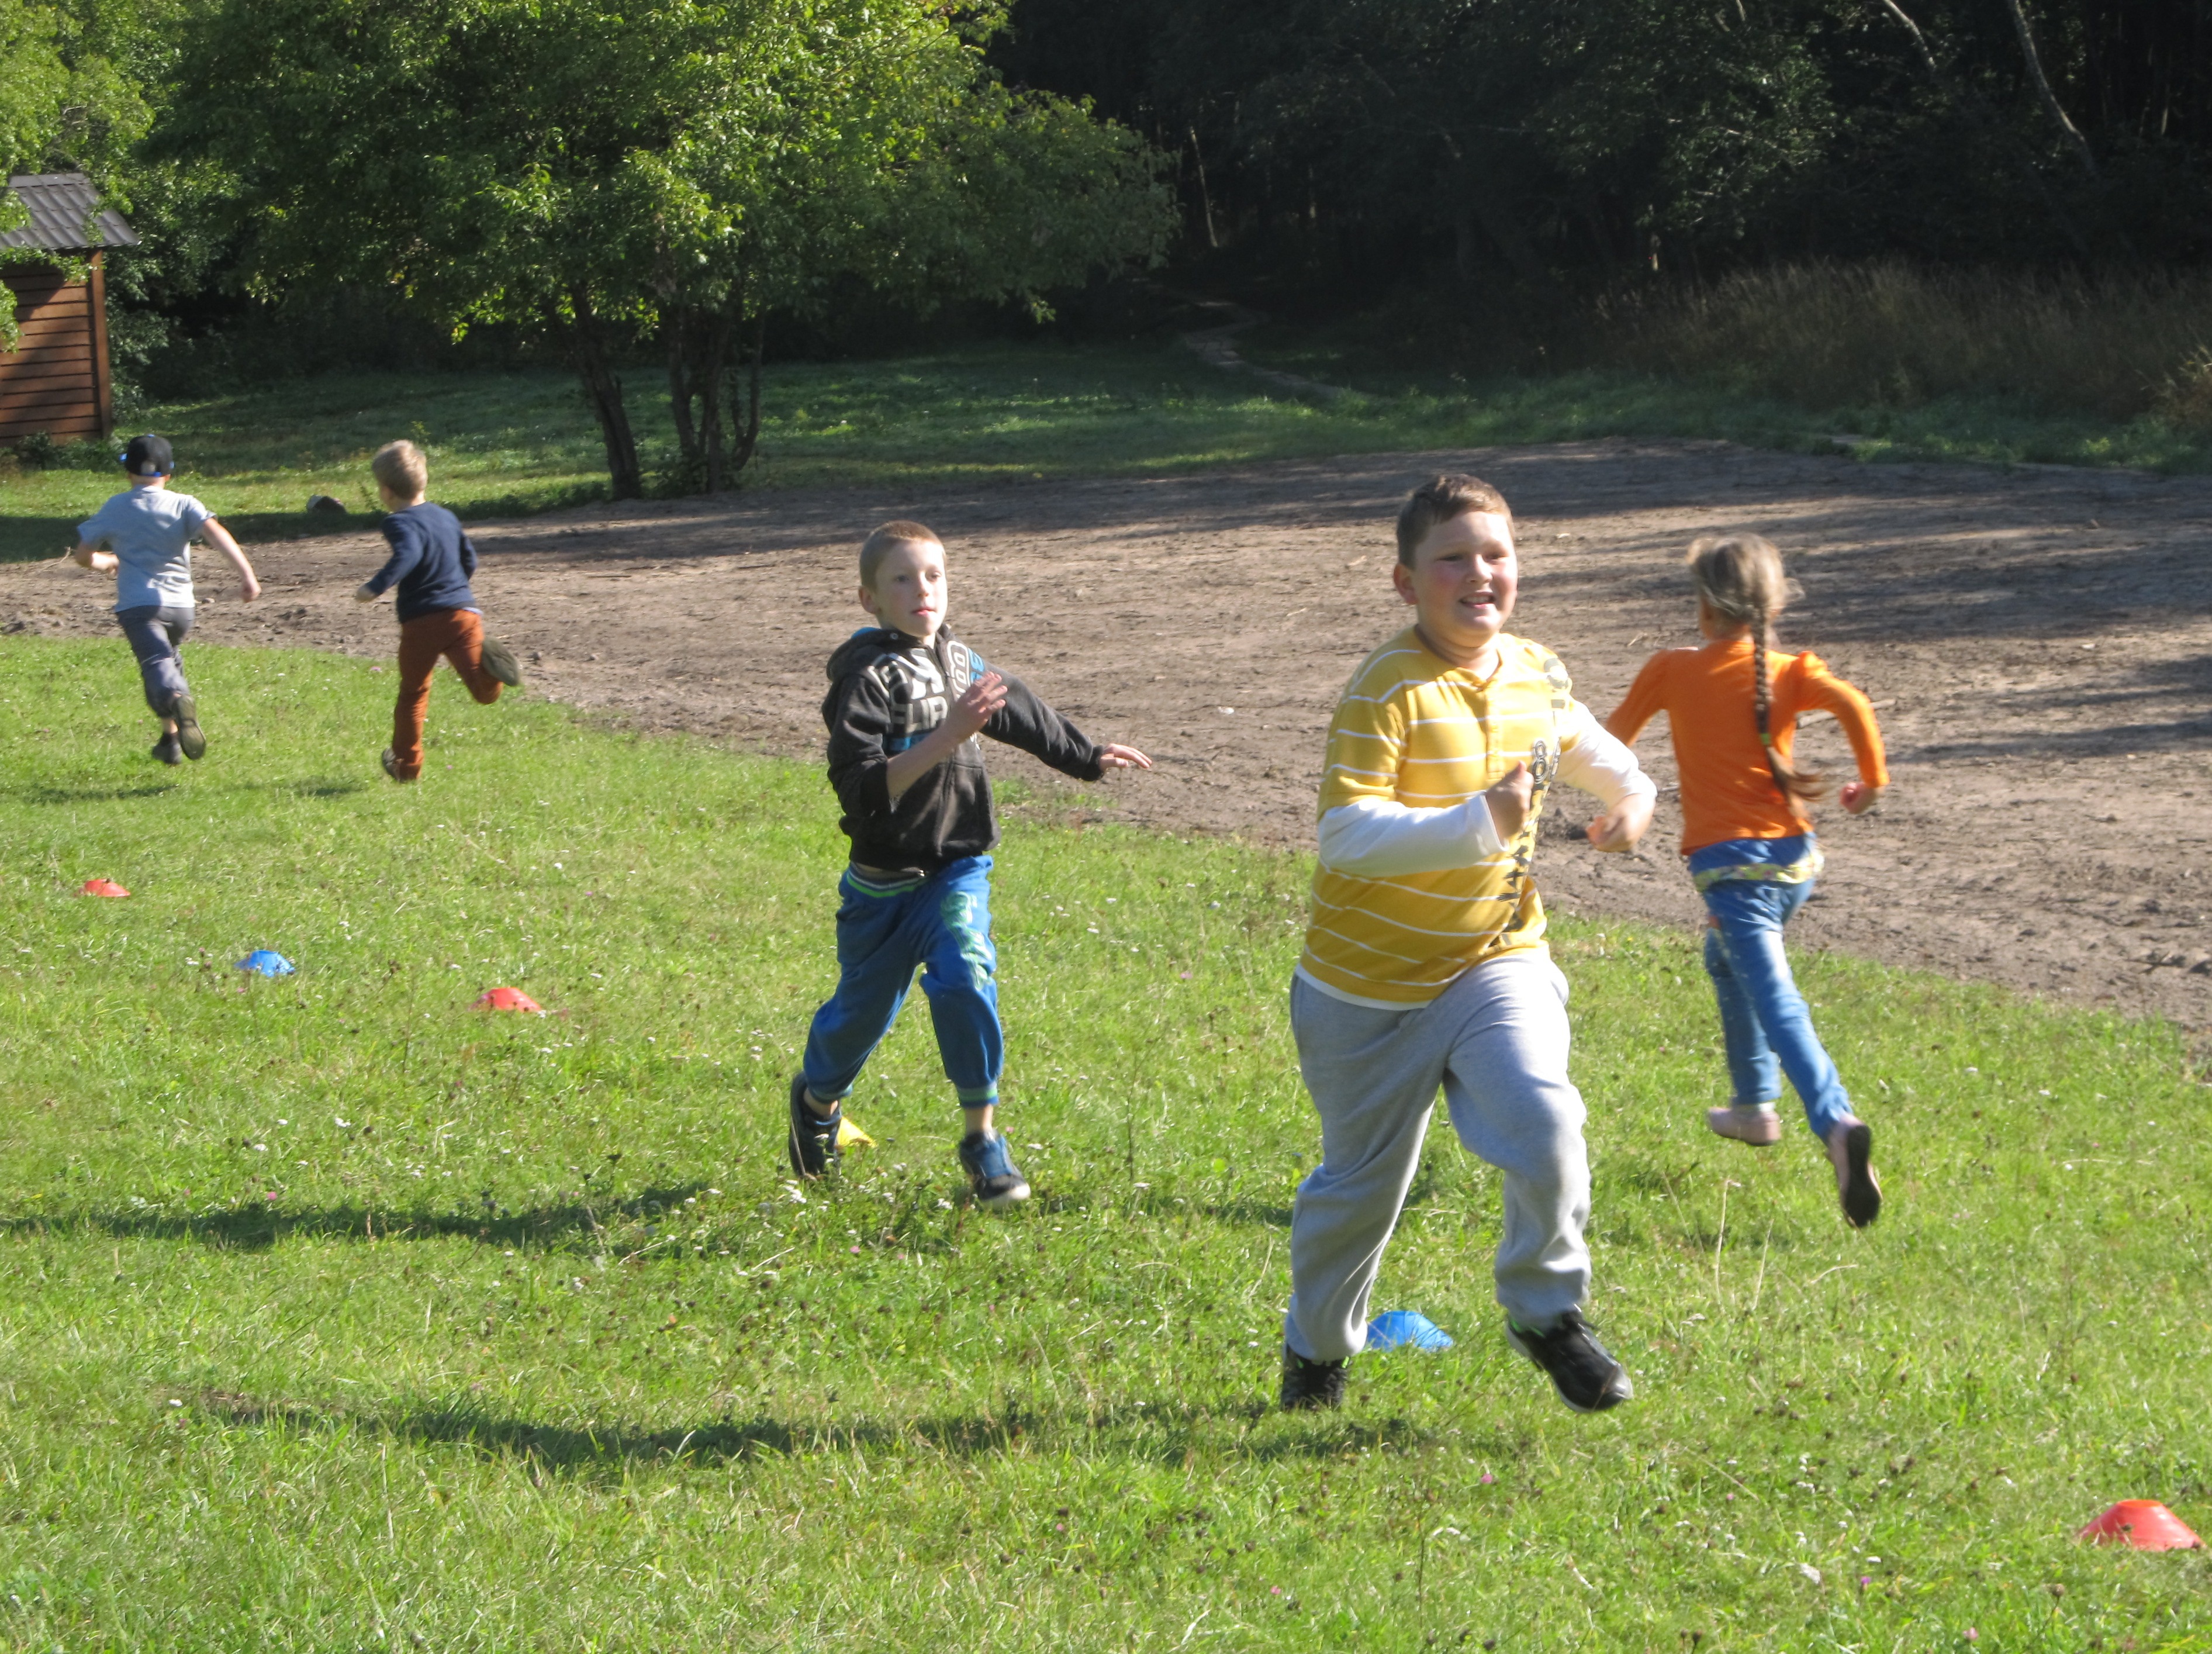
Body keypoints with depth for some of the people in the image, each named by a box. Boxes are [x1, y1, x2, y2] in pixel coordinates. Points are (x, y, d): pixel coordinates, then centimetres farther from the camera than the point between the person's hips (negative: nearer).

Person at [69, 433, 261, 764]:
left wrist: (110, 562, 33)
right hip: (181, 605, 3)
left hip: (137, 603, -3)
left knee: (157, 663, -18)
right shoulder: (184, 505, 5)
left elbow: (83, 556, 12)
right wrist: (246, 573, -19)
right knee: (169, 658, 27)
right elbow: (216, 533, -13)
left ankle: (178, 700, -52)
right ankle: (171, 740, 27)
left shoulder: (115, 509, 7)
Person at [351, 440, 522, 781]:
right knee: (485, 693, -4)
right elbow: (469, 561, 24)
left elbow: (408, 555, -26)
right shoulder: (447, 517, 17)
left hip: (421, 621, -4)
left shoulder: (400, 522, -6)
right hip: (463, 609, 4)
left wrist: (377, 587, -30)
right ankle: (488, 663, -36)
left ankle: (406, 764, 20)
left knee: (413, 694, 13)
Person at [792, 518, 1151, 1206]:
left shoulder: (961, 663, 4)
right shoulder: (866, 680, -18)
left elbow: (1024, 714, 24)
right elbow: (865, 790, -29)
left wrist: (1089, 758, 37)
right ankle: (818, 1100, 44)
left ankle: (982, 1137, -9)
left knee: (964, 976, -21)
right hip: (885, 883, -3)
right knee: (864, 1009, 11)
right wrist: (946, 738, -35)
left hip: (958, 870, 3)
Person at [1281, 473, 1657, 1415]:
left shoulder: (1536, 674, 1)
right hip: (1371, 984, -4)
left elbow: (1577, 737, 27)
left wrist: (1630, 792, 9)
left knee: (1544, 1120, -22)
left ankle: (1547, 1312, 1)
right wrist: (1480, 824, -38)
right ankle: (1316, 1346, 38)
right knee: (1361, 1183, 11)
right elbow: (1345, 833, -32)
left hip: (1498, 960, 4)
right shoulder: (1386, 692, -22)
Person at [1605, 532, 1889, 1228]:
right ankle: (1755, 1105, 35)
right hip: (1796, 856, 5)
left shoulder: (1671, 671, 2)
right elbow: (1852, 704, -14)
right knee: (1727, 959, 31)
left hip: (1730, 861, -5)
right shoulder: (1792, 671, 5)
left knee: (1776, 1000, -16)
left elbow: (1615, 737, 14)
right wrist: (1872, 779, -1)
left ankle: (1837, 1123, -37)